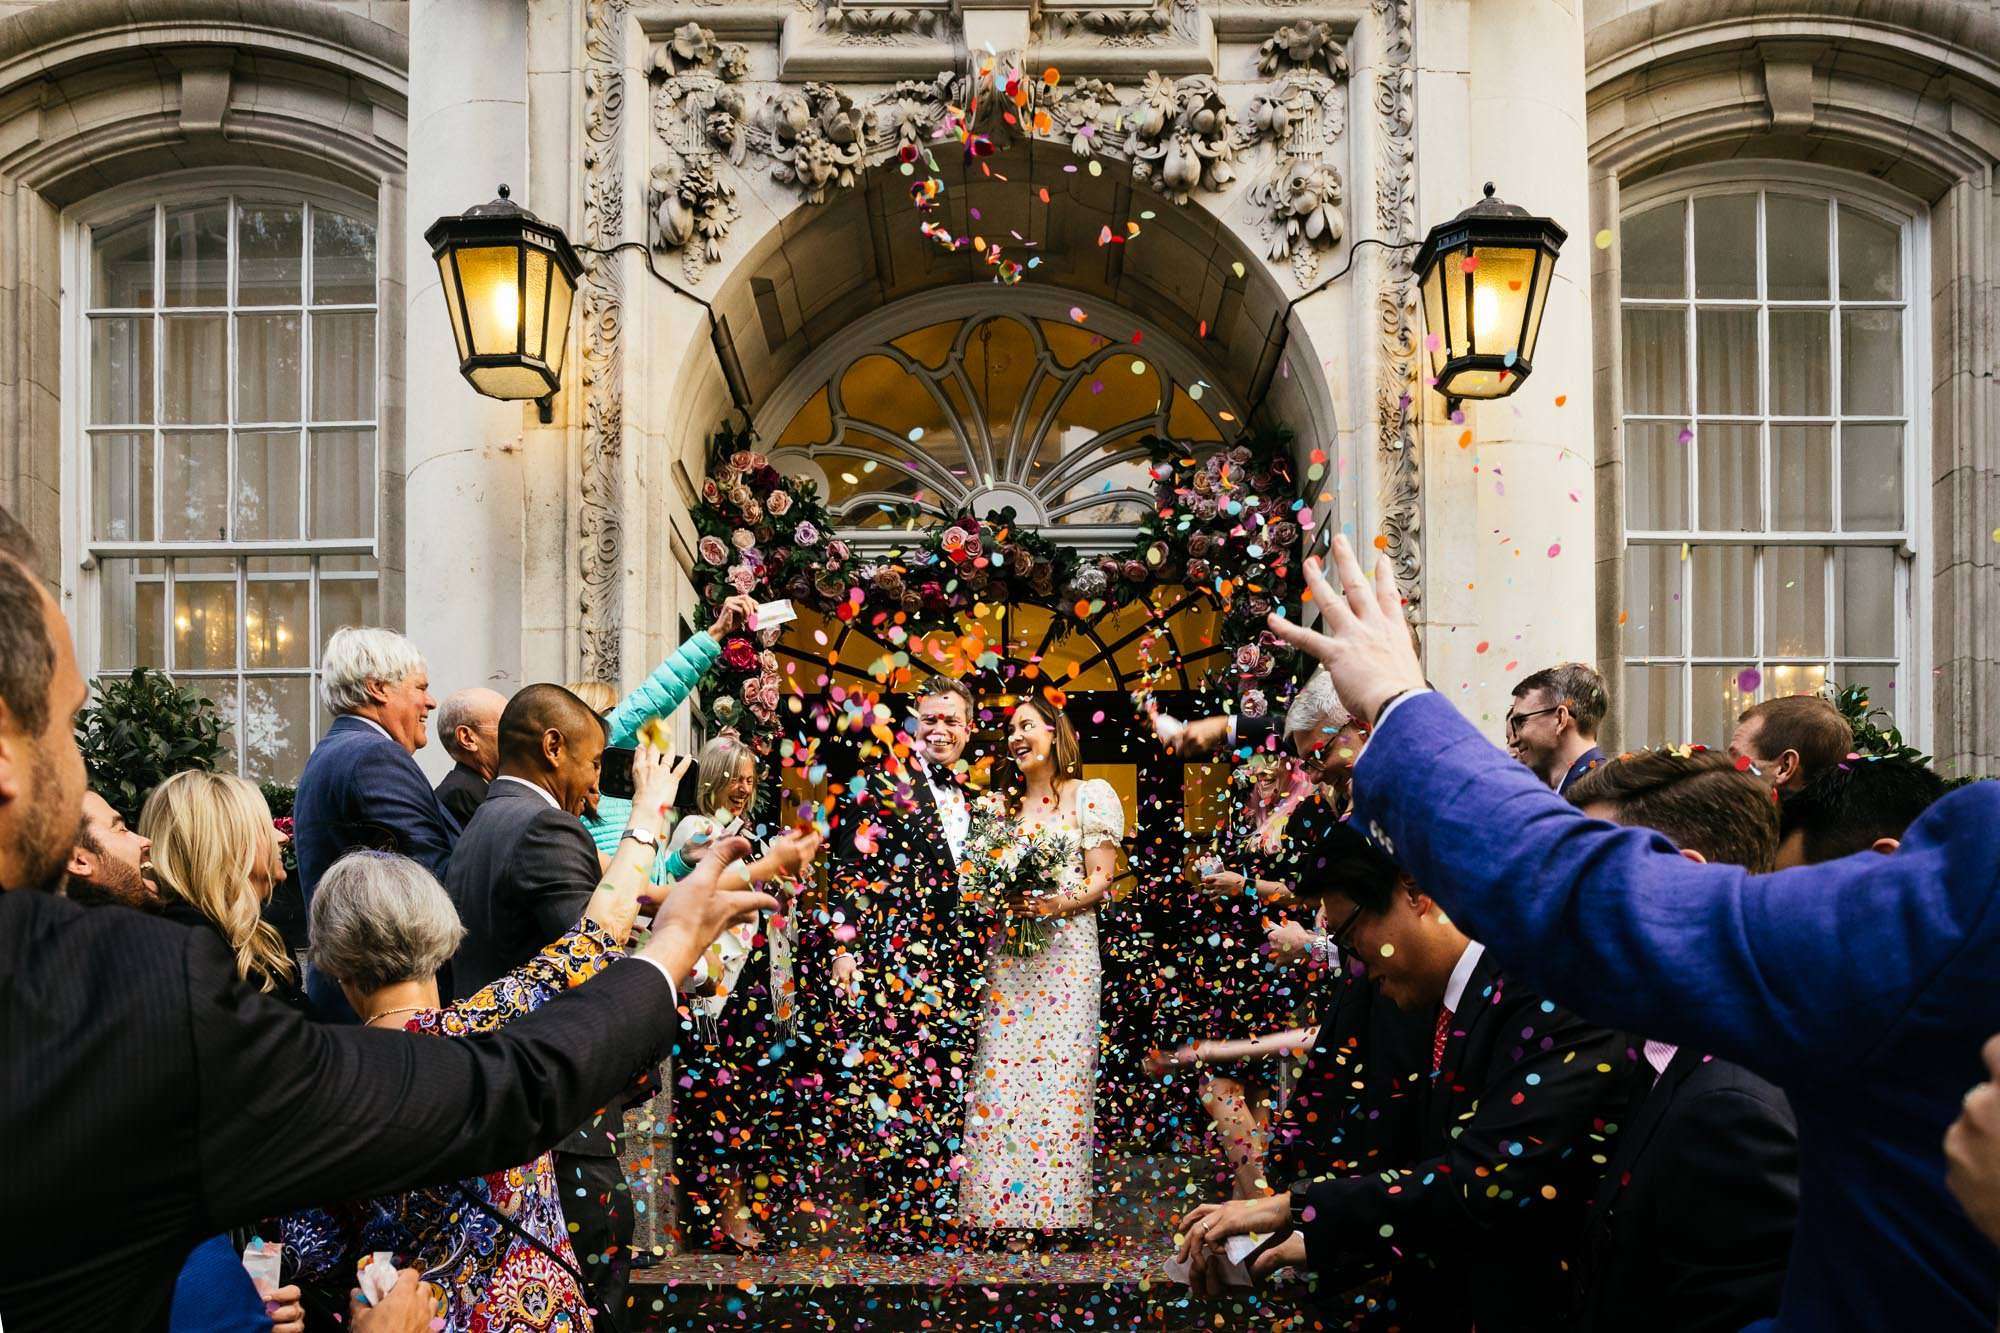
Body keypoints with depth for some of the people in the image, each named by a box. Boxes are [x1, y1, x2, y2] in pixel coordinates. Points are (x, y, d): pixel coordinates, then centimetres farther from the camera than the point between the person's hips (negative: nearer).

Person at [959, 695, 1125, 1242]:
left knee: (1059, 1071, -6)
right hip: (1008, 951, 4)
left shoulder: (1090, 796, 3)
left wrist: (1058, 903, -19)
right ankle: (999, 1202, 5)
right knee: (999, 1073, -2)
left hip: (1065, 947, -4)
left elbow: (1102, 879, -2)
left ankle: (1059, 1206, 1)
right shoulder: (1001, 803, 17)